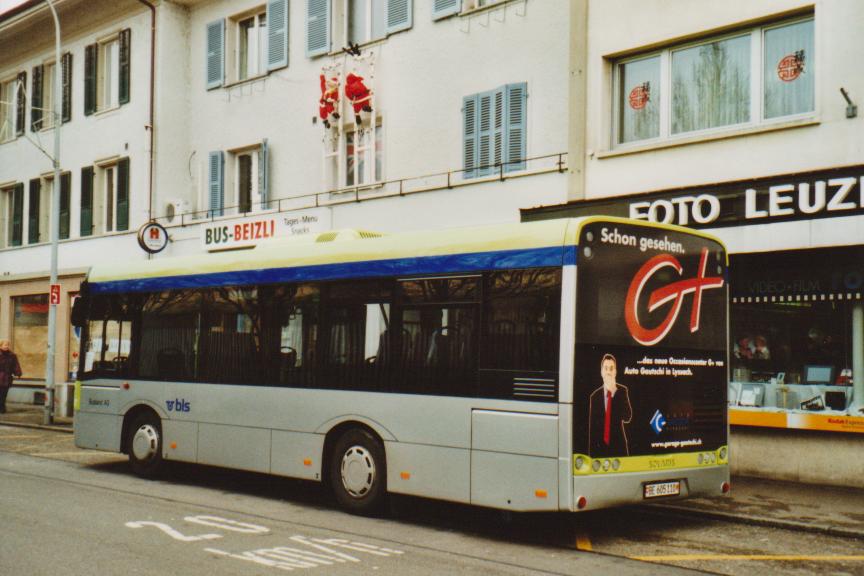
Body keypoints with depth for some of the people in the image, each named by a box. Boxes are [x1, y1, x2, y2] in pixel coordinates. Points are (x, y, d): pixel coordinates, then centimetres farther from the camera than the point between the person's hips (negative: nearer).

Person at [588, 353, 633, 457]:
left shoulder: (622, 391, 4)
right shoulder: (595, 396, 5)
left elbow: (627, 417, -11)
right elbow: (591, 427, 7)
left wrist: (614, 392, -17)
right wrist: (591, 453, 2)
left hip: (619, 447, -1)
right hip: (600, 448, 1)